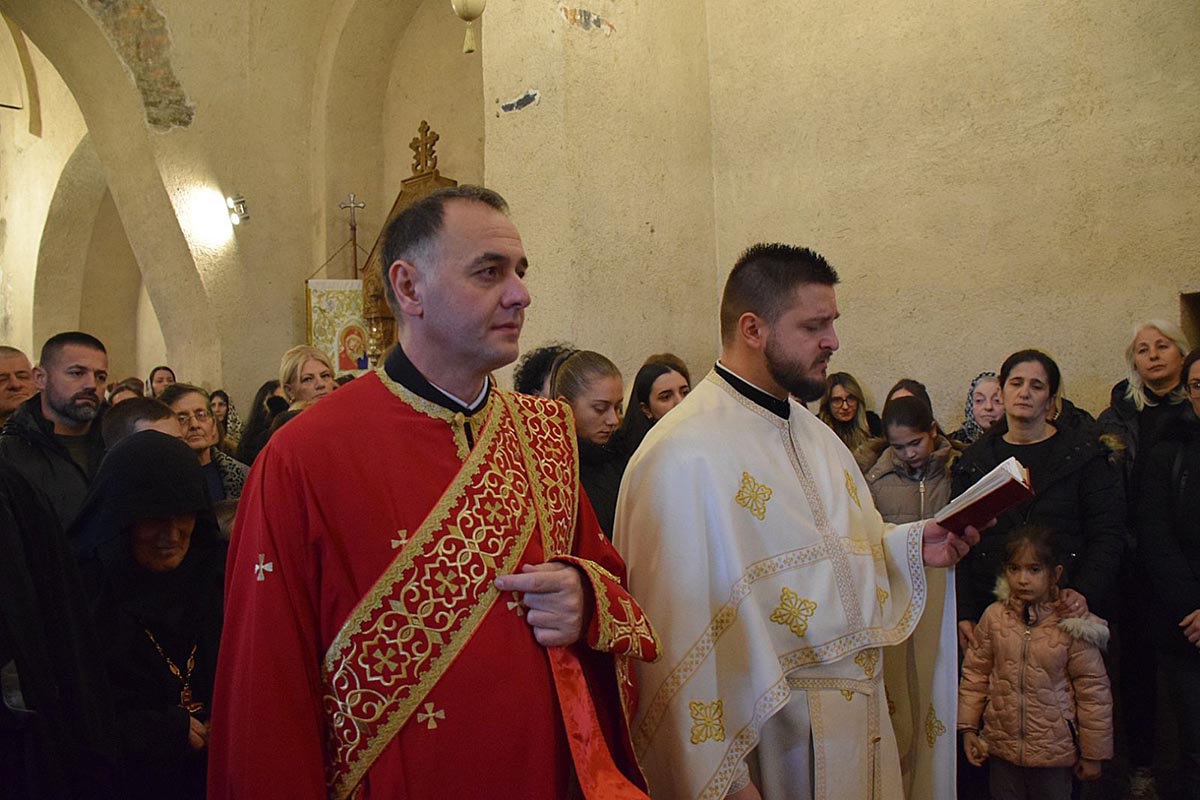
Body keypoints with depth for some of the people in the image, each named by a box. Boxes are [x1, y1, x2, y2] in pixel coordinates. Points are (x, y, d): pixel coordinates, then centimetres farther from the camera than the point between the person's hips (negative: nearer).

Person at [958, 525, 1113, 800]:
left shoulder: (1073, 626, -13)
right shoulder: (994, 617, -6)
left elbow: (1094, 691, -7)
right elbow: (975, 673, 3)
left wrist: (1093, 754, -2)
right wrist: (968, 727, 2)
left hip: (1055, 751, -2)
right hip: (1001, 745, 2)